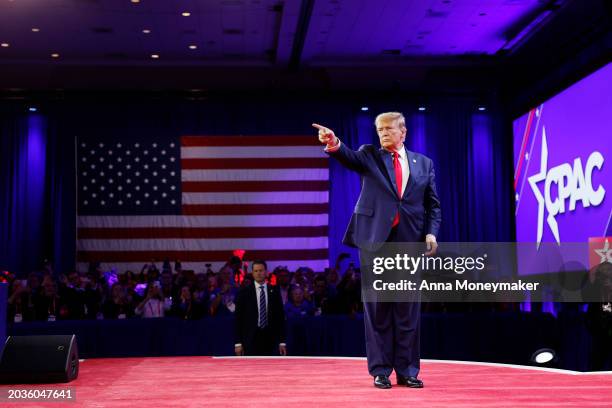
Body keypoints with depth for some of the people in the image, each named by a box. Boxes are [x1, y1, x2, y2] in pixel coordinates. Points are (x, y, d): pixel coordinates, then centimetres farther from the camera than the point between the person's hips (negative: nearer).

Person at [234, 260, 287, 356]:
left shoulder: (274, 291, 7)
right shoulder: (244, 292, 2)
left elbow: (280, 317, 7)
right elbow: (238, 319, 1)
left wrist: (282, 342, 3)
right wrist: (238, 343, -5)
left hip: (270, 339, 2)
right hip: (250, 339, -2)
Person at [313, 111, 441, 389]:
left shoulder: (423, 163, 12)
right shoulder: (370, 155, 8)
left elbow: (432, 203, 12)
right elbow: (350, 158, -15)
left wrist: (431, 232, -4)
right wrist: (334, 144, -36)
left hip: (410, 241, 1)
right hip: (375, 239, -1)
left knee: (408, 309, 4)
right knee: (377, 307, 3)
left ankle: (407, 370, 13)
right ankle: (380, 370, 11)